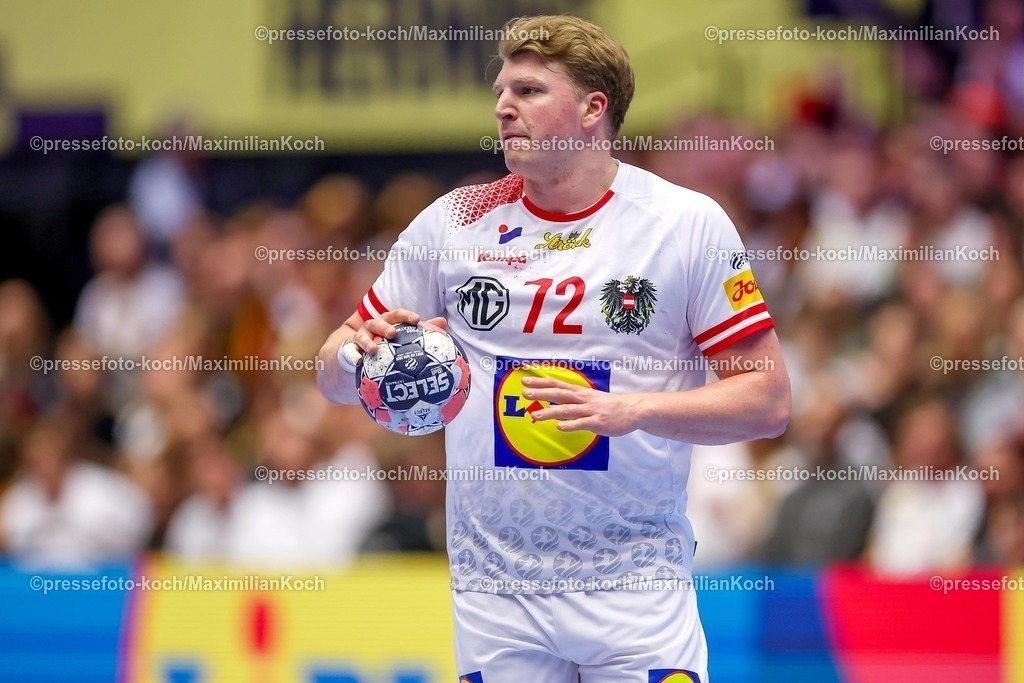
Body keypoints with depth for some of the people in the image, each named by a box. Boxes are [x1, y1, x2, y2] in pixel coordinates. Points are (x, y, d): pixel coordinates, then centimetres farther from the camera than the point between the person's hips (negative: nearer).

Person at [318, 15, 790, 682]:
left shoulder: (689, 222, -2)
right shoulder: (452, 222, 5)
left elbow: (769, 401, -3)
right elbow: (336, 377, 10)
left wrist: (634, 410, -18)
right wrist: (357, 352, -14)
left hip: (638, 590, -2)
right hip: (494, 593, 2)